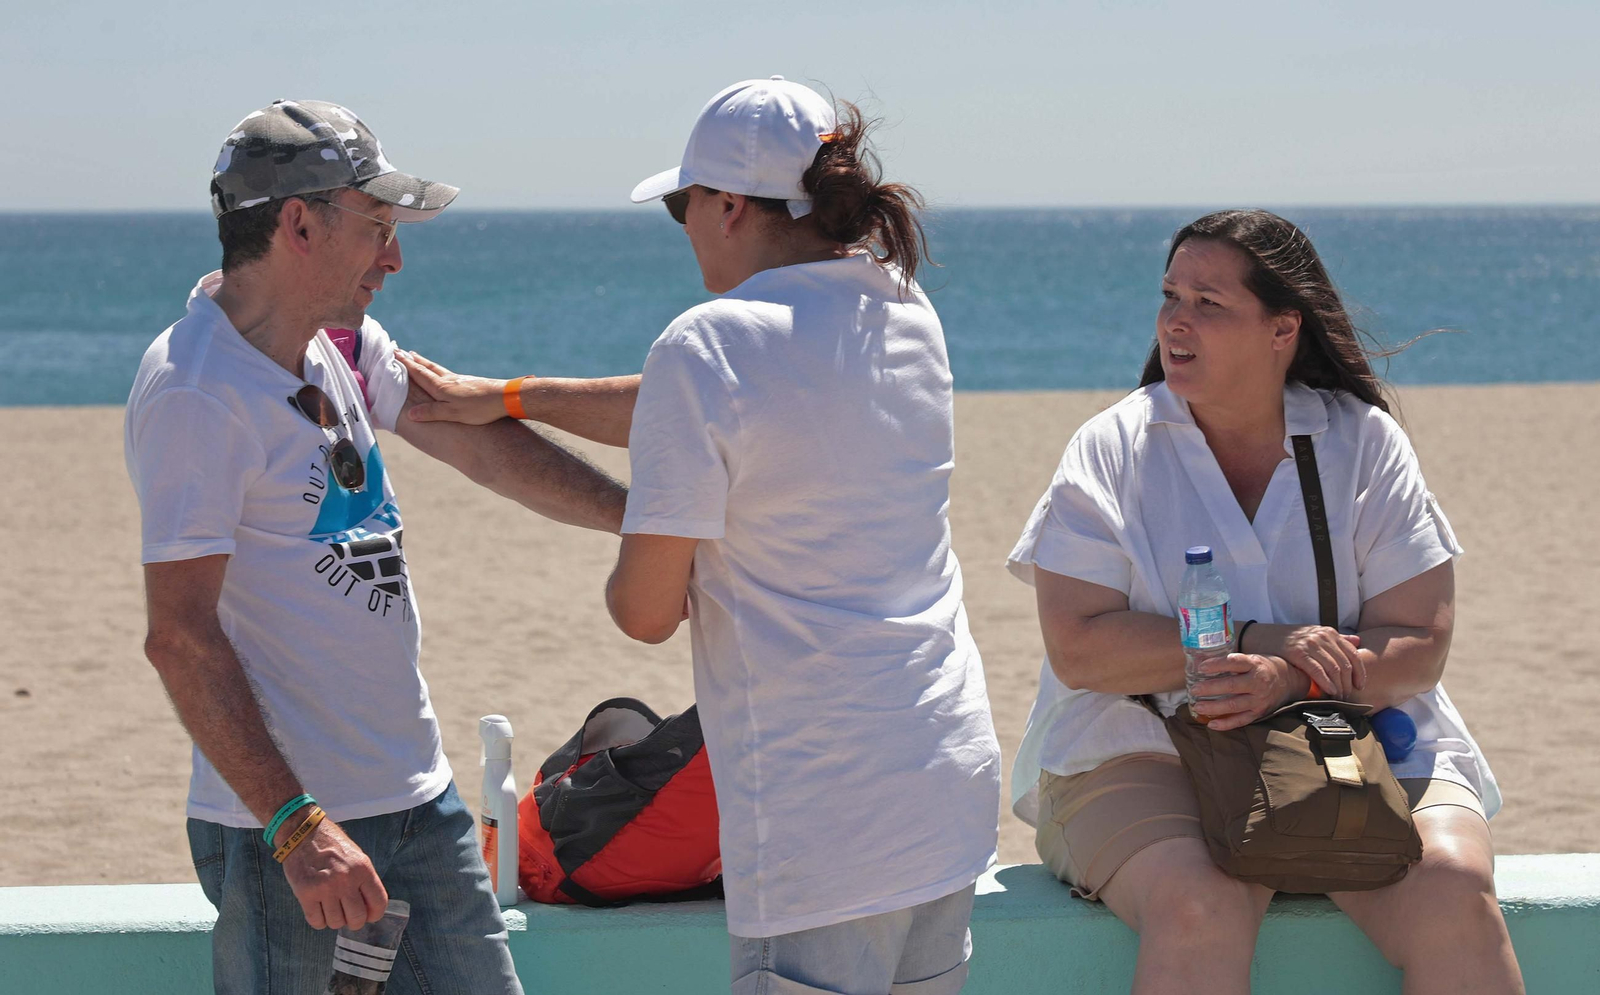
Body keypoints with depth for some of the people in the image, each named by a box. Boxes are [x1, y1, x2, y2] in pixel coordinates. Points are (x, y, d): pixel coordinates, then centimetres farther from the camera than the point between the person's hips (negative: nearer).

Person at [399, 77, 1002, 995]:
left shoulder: (708, 347, -13)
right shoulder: (904, 310, 9)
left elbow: (647, 611, -10)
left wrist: (625, 581, 14)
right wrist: (506, 396, 28)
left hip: (823, 811, -7)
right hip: (954, 779, 7)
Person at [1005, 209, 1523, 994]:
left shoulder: (1364, 443, 5)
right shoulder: (1112, 448, 3)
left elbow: (1419, 648, -2)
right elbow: (1077, 649, -7)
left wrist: (1288, 682, -21)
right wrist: (1260, 642, -15)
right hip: (1148, 759, -1)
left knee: (1450, 892, -27)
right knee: (1197, 909, -34)